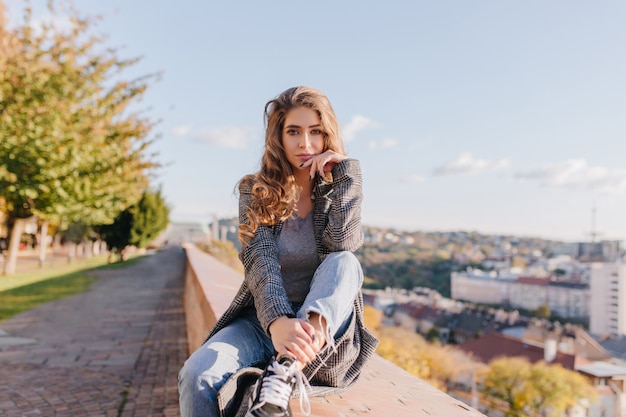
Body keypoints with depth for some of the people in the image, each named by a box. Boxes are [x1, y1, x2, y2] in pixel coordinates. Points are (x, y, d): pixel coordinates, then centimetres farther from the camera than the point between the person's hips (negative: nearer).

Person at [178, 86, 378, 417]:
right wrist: (278, 321, -35)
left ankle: (284, 375, -44)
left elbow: (343, 244, -18)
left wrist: (347, 171, -13)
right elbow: (260, 261, -16)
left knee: (344, 263, -31)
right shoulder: (256, 192, 0)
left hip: (324, 326, 1)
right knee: (197, 374, -30)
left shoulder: (337, 191, 4)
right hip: (264, 320, 0)